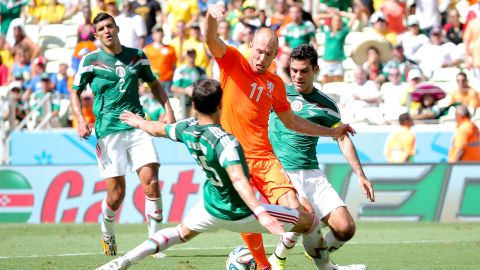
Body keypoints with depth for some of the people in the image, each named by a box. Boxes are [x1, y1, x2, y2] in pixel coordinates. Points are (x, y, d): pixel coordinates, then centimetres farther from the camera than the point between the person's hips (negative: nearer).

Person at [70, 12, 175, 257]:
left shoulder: (137, 56, 10)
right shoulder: (90, 60, 2)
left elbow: (154, 84, 23)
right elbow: (75, 92, 7)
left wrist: (168, 109, 11)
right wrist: (80, 119, -8)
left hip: (137, 127, 2)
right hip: (108, 131, -2)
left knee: (151, 182, -14)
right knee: (116, 194, -5)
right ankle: (107, 235, 25)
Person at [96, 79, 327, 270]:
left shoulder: (187, 129, -10)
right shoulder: (224, 141, -31)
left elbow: (157, 129, 12)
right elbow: (238, 179, -45)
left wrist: (138, 122, 35)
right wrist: (260, 213, -55)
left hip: (210, 206, 7)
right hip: (238, 214, -7)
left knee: (182, 232, 34)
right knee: (310, 222, 5)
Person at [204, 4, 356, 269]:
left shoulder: (275, 84, 12)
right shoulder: (232, 62, 1)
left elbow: (292, 121, 25)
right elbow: (211, 40, -18)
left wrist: (331, 132, 25)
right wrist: (211, 16, -40)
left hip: (265, 158, 3)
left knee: (294, 210, -13)